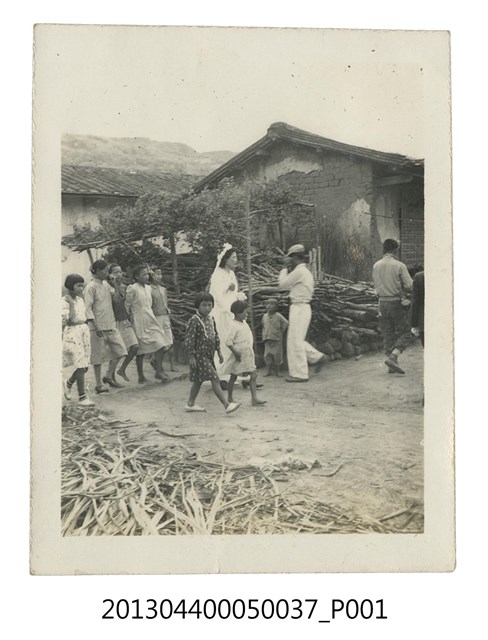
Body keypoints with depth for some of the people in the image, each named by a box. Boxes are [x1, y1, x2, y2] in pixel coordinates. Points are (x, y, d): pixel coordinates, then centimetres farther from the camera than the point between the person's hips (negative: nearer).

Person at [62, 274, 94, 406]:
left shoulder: (80, 299, 13)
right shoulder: (65, 301, -10)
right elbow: (69, 320, -20)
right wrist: (71, 303, -21)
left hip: (84, 331, 8)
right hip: (72, 333, -8)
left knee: (85, 366, 8)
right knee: (81, 366, -10)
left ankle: (68, 383, 35)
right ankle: (82, 397, -2)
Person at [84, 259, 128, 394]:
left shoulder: (106, 284, 13)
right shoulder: (91, 287, -9)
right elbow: (88, 308, -14)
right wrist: (96, 326, -20)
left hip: (111, 325, 7)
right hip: (98, 327, -7)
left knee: (119, 350, 4)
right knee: (98, 355, 1)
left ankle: (109, 376, 19)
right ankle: (99, 384, 11)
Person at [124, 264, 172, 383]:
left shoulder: (149, 288, 11)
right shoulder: (132, 289, -9)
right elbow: (127, 306, -5)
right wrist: (131, 319, -1)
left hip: (151, 321, 6)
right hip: (139, 323, -6)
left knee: (160, 345, -5)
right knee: (141, 351, 1)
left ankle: (159, 371, 3)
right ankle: (141, 376, 12)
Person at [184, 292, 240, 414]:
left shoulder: (211, 319, 9)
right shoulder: (194, 320, -16)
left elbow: (215, 336, 18)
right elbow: (189, 339, -16)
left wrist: (219, 351, 16)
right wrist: (191, 357, -17)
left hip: (209, 355, 8)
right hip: (200, 355, -8)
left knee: (199, 380, 16)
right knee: (215, 379, -11)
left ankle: (190, 404, 27)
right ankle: (226, 405, -12)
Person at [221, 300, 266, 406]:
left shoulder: (244, 323, 9)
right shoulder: (234, 326, -18)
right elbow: (228, 341, -23)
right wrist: (235, 352, -23)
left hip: (247, 355, 8)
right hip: (239, 356, -8)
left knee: (253, 375, 1)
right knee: (233, 376, 6)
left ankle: (254, 398, 1)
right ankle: (230, 398, 19)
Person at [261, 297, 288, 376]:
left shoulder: (278, 316, -8)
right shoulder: (265, 316, 7)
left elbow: (286, 324, -1)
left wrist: (281, 332, 2)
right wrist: (264, 335, 14)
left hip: (277, 339, -4)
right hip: (267, 340, 4)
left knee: (277, 355, -1)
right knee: (267, 355, 2)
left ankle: (277, 371, 11)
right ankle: (269, 370, 12)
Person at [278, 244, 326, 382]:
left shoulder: (299, 271, -15)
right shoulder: (305, 271, 16)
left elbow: (283, 283, -9)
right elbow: (290, 286, 19)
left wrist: (286, 269, 3)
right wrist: (288, 269, 13)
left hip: (299, 308, -10)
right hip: (302, 308, 10)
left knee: (295, 341, -4)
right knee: (296, 340, 16)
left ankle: (299, 374, 0)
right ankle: (317, 357, 17)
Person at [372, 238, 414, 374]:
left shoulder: (376, 266, 3)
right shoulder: (399, 266, -11)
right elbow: (409, 285, -10)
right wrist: (399, 287, 9)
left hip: (382, 302, 5)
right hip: (397, 302, -5)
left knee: (387, 334, 11)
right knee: (405, 333, 4)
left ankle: (392, 365, 12)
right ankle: (392, 357, -15)